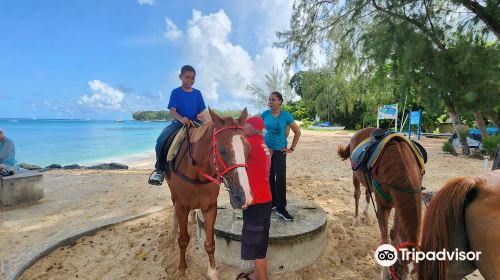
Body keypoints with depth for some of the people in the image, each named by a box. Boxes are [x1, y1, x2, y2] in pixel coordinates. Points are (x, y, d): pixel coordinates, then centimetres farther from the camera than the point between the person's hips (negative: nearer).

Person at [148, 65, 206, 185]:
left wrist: (201, 115, -19)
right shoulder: (176, 92, 3)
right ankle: (159, 169, -7)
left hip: (195, 122, 2)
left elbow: (202, 110, 8)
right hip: (179, 122, -1)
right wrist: (182, 119, -29)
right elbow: (172, 111, -7)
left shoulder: (197, 93, 10)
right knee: (161, 140, -26)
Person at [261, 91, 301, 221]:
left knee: (280, 179, -4)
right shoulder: (265, 114, -1)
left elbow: (297, 132, -1)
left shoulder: (286, 115, -7)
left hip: (280, 150, -2)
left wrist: (292, 149, -3)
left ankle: (281, 208, 5)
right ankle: (272, 202, 27)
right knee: (269, 177, 11)